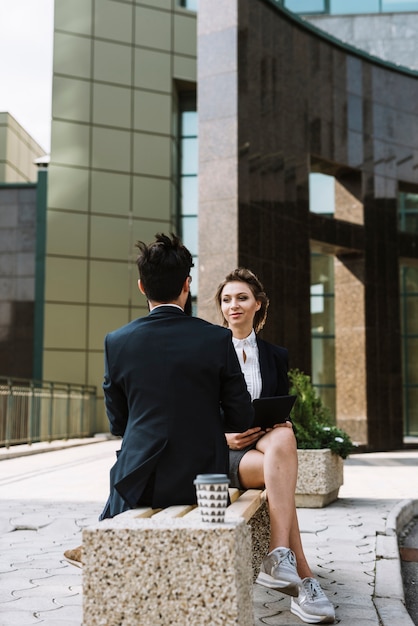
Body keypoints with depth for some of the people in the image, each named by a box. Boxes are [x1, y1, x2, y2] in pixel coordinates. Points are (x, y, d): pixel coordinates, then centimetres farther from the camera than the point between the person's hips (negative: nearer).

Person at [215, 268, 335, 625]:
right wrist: (224, 436, -13)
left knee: (283, 437, -37)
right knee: (280, 467, -34)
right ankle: (302, 578, -36)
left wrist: (276, 431, -8)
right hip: (223, 452, -2)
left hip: (268, 440, 2)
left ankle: (280, 556, -41)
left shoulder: (276, 356, 15)